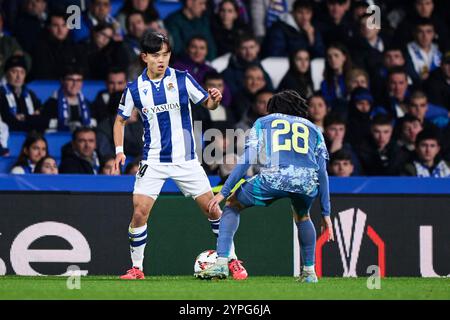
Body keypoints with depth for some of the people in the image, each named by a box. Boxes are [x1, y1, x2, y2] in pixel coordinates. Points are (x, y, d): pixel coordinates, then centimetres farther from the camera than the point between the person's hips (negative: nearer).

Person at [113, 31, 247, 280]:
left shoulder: (182, 79, -4)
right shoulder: (135, 88, -2)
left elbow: (207, 104, 3)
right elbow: (121, 120, 11)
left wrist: (214, 99, -21)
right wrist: (119, 151, -2)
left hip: (186, 159, 0)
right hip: (153, 161, 0)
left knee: (211, 207, -2)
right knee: (139, 212, -11)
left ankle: (232, 260, 11)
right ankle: (136, 268, 2)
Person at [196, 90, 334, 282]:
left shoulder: (263, 122, 27)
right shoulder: (313, 129, 31)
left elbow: (246, 160, 13)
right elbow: (322, 173, 25)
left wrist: (224, 192, 14)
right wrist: (326, 214, 27)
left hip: (273, 178, -2)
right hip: (307, 182, 2)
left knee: (232, 206, 22)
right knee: (302, 216, 37)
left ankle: (221, 263, 6)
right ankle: (309, 271, 32)